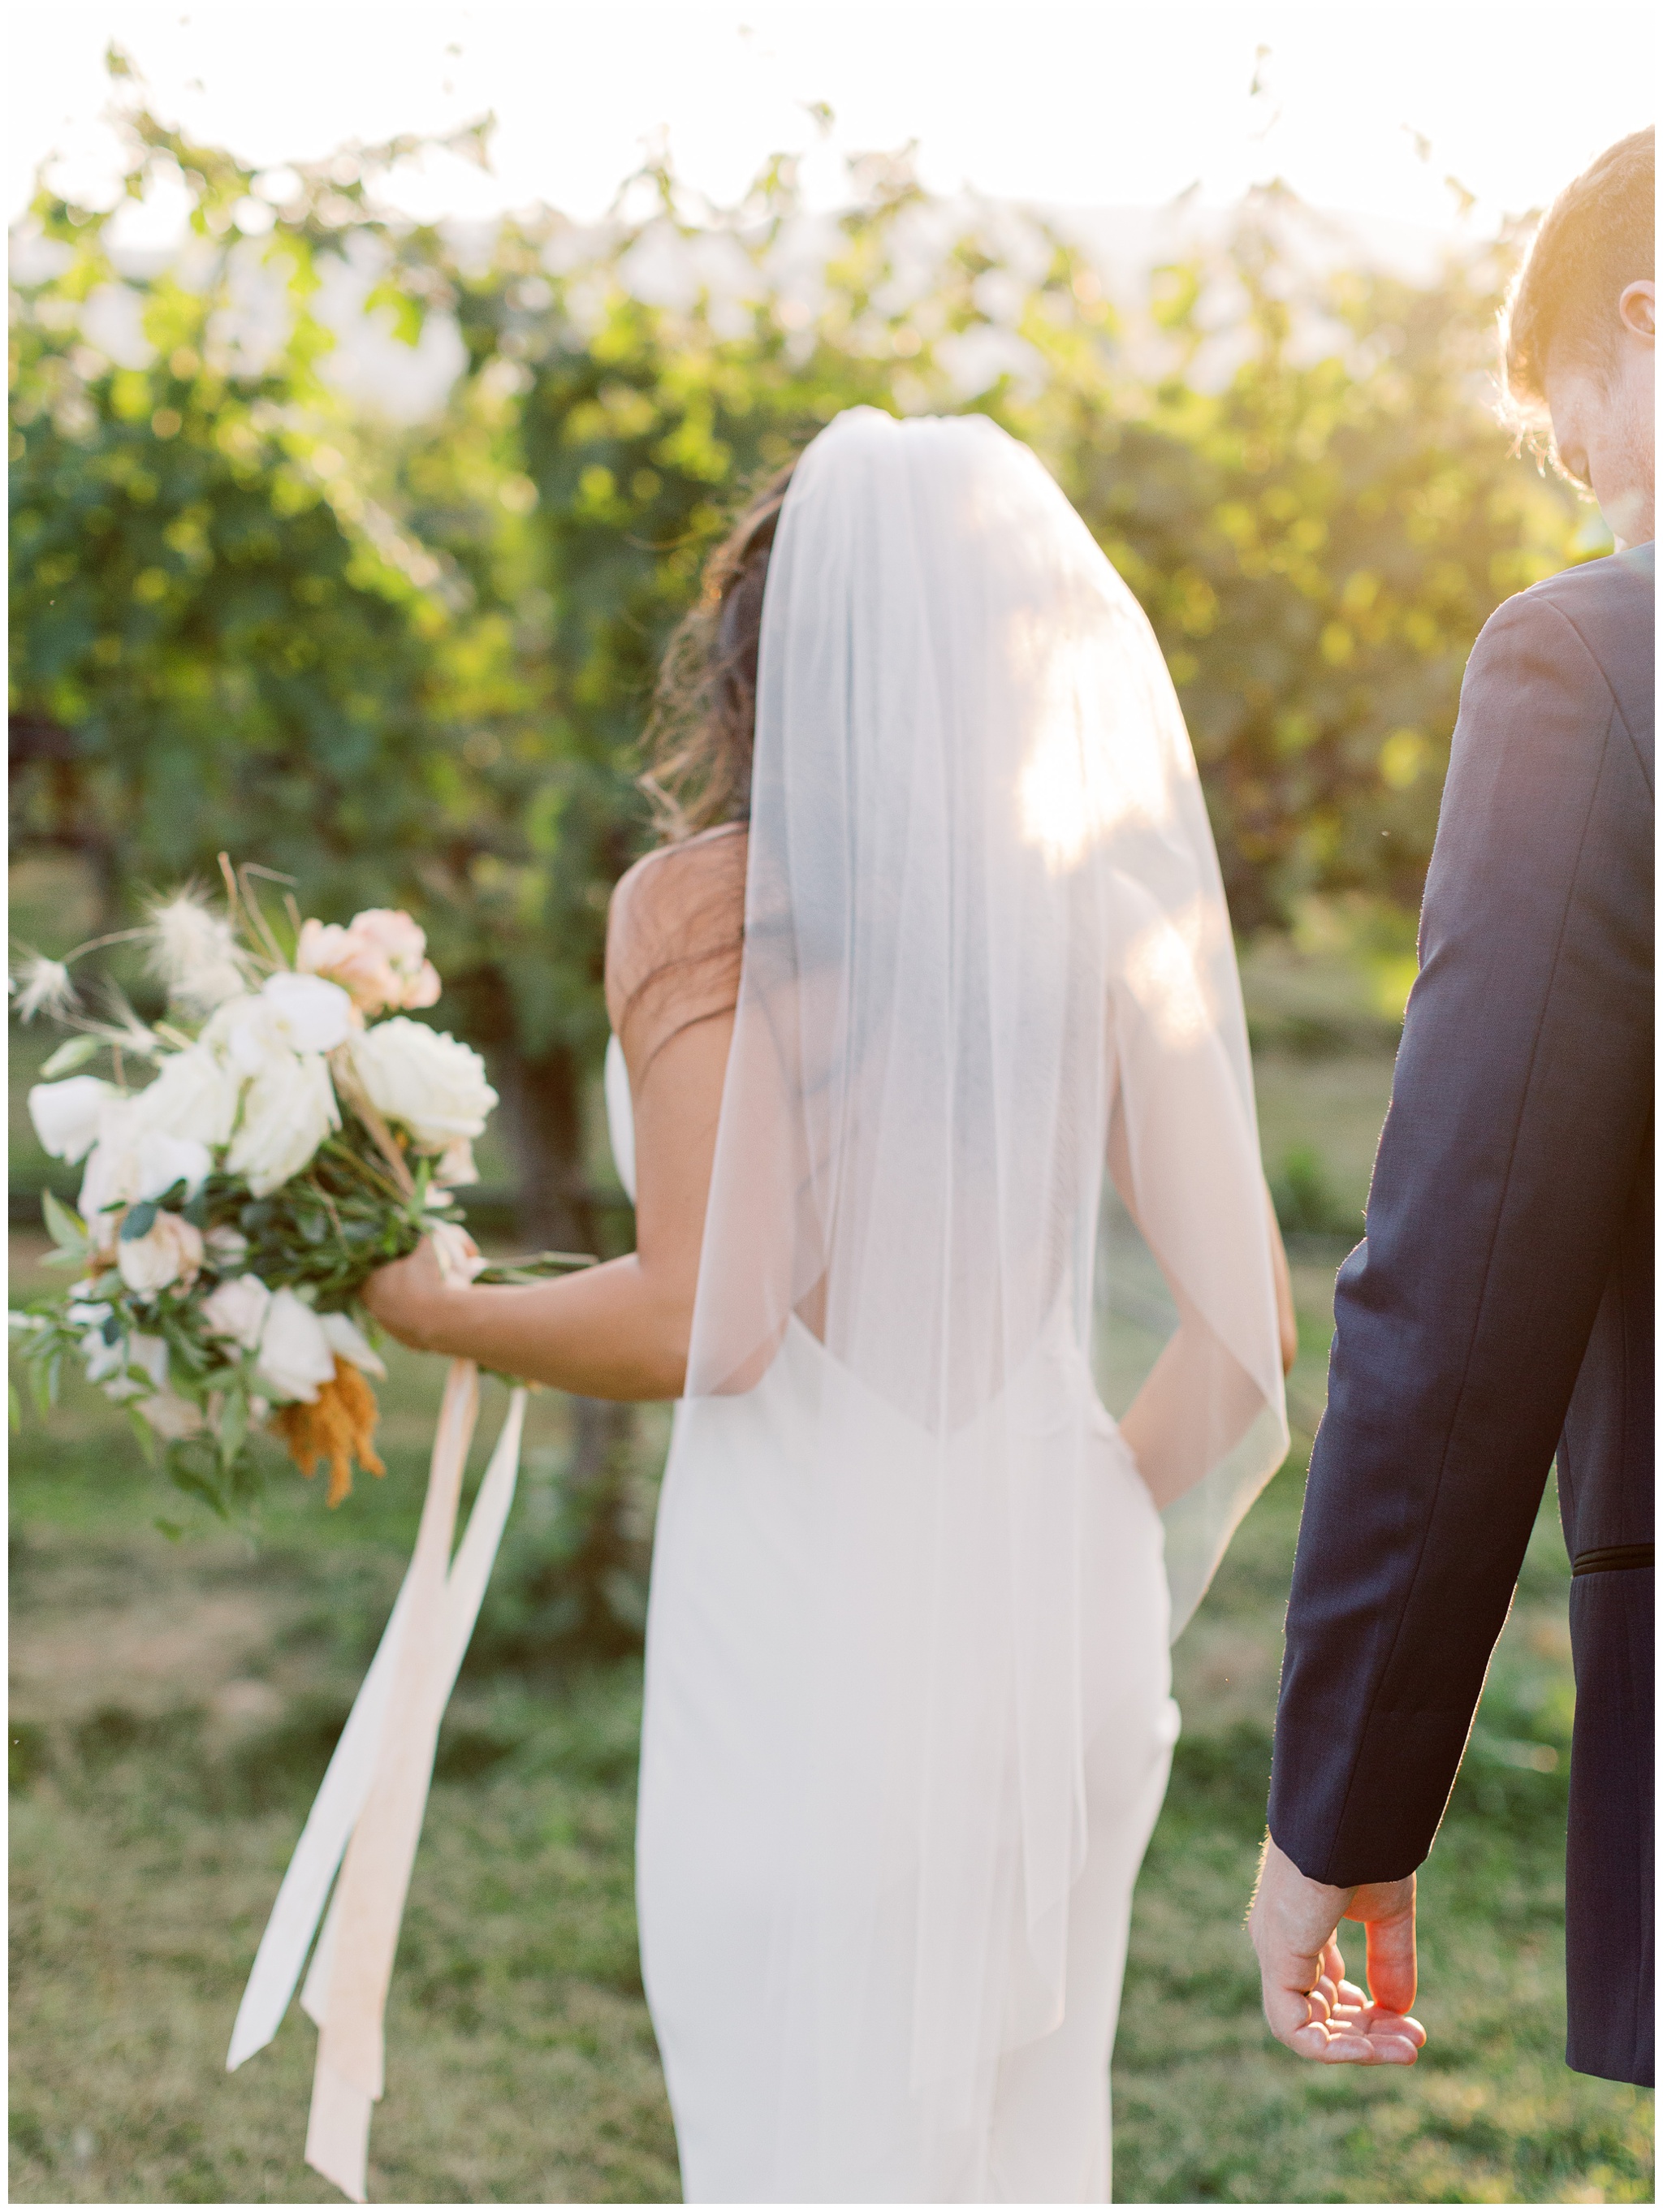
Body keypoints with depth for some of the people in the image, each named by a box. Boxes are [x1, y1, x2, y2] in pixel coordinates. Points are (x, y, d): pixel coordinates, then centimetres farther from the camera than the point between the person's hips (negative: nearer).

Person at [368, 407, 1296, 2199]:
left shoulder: (705, 907, -10)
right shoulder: (1111, 915, 2)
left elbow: (708, 1322, -18)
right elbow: (1246, 1322, 2)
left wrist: (426, 1311, -2)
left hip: (814, 1618, -5)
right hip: (1062, 1623, 5)